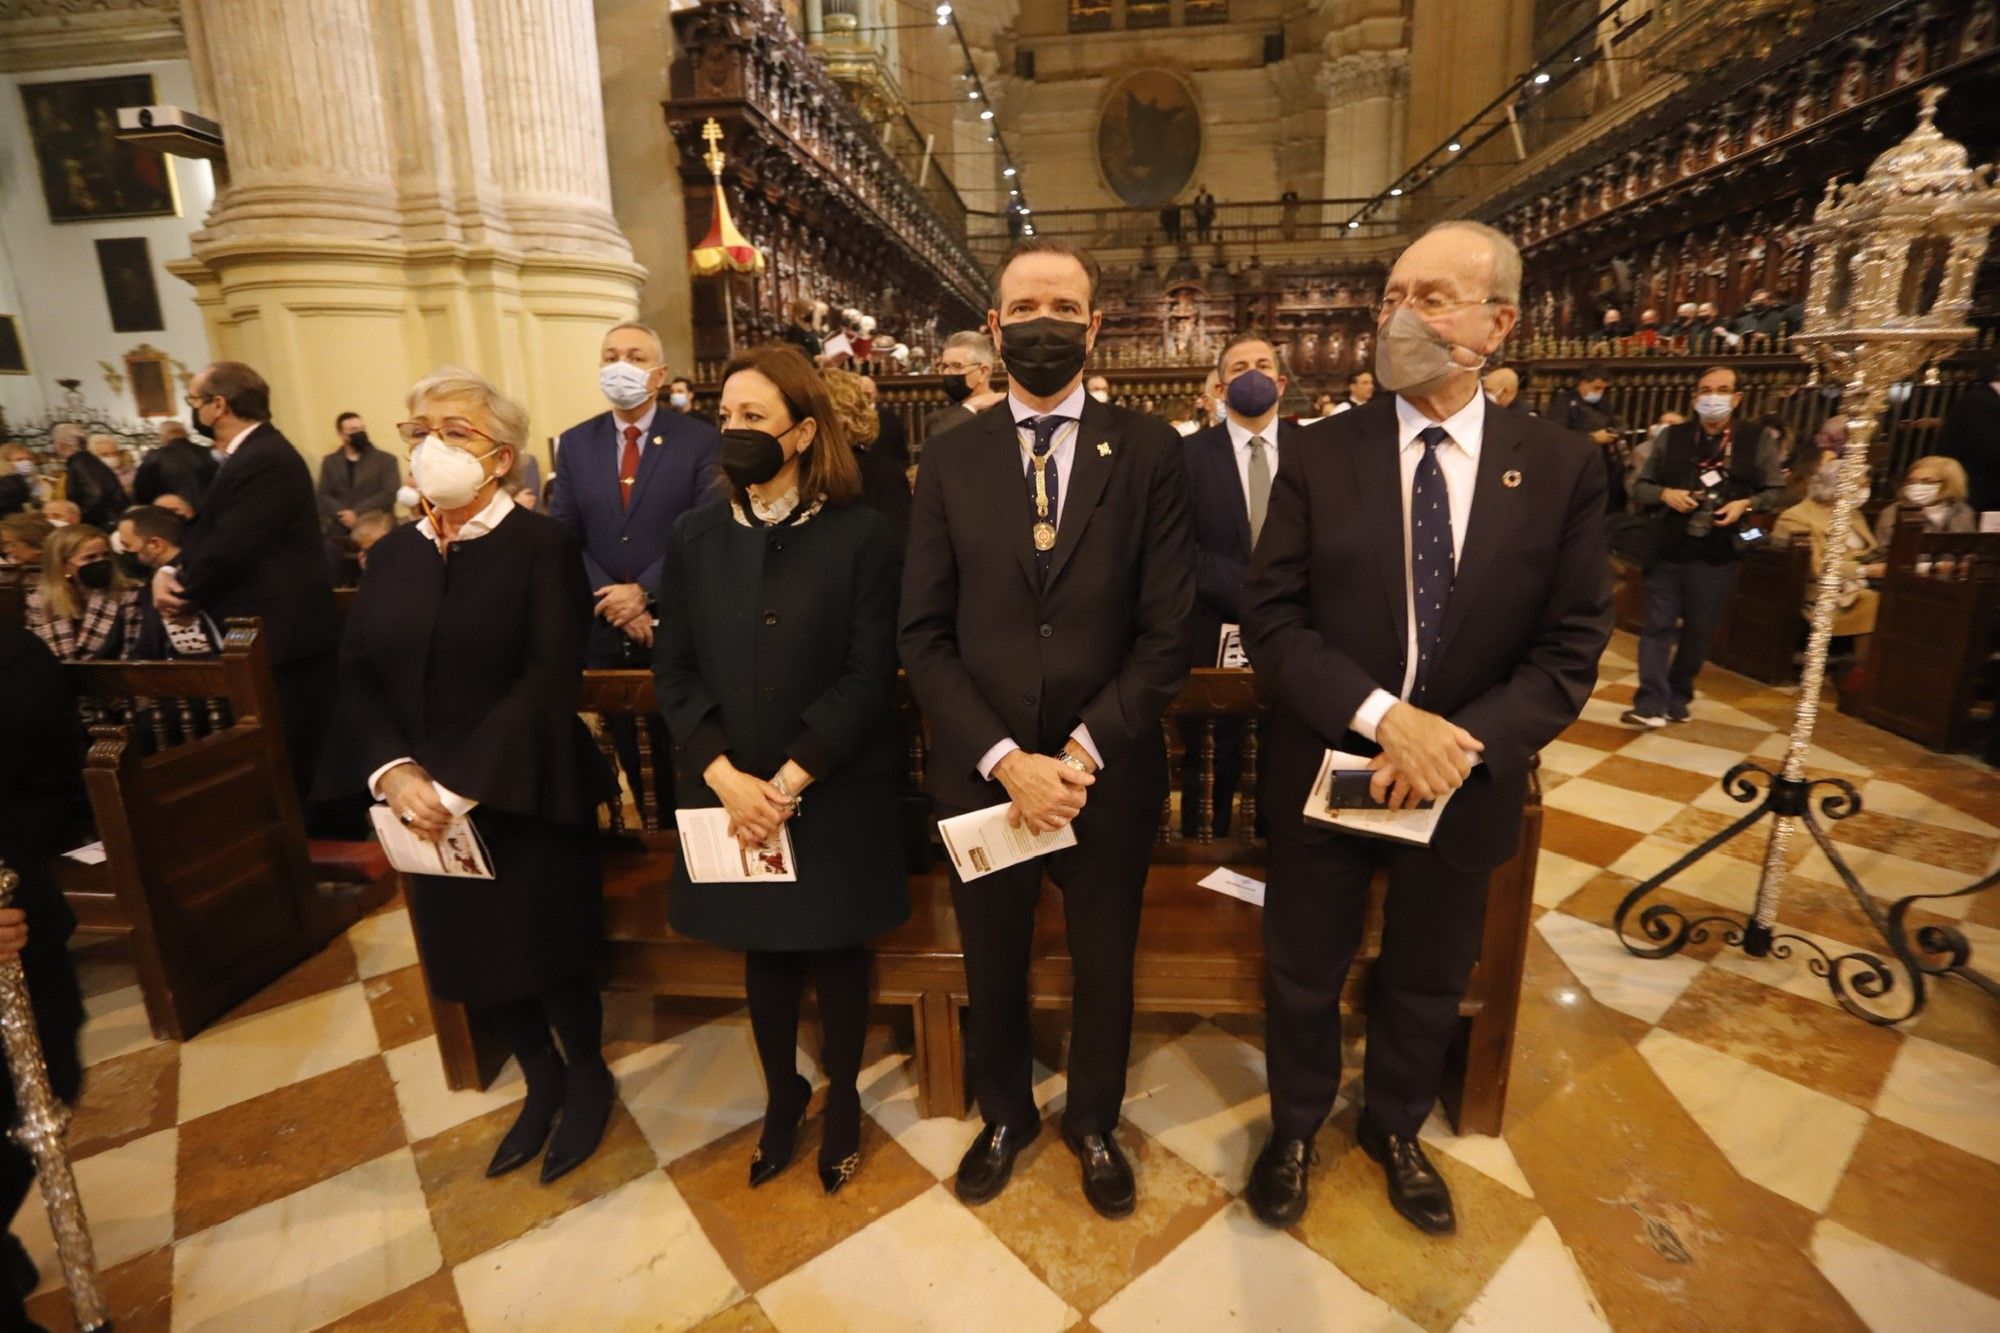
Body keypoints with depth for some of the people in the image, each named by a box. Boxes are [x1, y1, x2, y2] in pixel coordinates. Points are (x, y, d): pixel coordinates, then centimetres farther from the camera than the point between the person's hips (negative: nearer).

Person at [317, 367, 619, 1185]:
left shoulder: (542, 546, -10)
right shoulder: (392, 554, 7)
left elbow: (550, 680, -19)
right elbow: (357, 671, 3)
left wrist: (462, 785, -21)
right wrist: (393, 770, -14)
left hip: (523, 798, -5)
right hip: (427, 808, 6)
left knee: (546, 951, 8)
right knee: (468, 954, 16)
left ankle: (589, 1079, 35)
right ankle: (542, 1079, 40)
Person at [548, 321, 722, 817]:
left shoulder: (700, 440, -3)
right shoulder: (574, 443, 7)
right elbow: (562, 535, 2)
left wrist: (645, 592, -16)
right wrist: (613, 602, -10)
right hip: (602, 628, 3)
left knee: (681, 753, 11)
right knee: (624, 752, 14)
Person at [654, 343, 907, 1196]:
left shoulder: (861, 534, -9)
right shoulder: (695, 536, 3)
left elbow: (869, 678, -14)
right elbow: (674, 671, 0)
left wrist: (789, 782, -17)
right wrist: (725, 775, -13)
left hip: (835, 795, -3)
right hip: (734, 797, 3)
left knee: (837, 953, 14)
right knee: (762, 951, 19)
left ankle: (842, 1100, 39)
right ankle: (781, 1095, 43)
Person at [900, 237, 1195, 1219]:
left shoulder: (1148, 451, -4)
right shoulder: (950, 461, 0)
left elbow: (1167, 629, -7)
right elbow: (924, 635, -4)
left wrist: (1085, 749, -16)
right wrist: (1004, 760, -15)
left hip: (1107, 771, 0)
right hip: (981, 772, 1)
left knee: (1104, 964, 19)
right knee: (992, 966, 20)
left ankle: (1093, 1122, 48)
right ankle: (1003, 1114, 49)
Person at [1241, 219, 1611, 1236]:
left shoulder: (1562, 467, -4)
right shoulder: (1320, 454, -7)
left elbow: (1572, 647, -5)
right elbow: (1269, 618, -11)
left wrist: (1464, 741, -20)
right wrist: (1381, 714, -24)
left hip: (1462, 780, 2)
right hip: (1324, 768, -1)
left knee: (1428, 982, 22)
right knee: (1304, 976, 17)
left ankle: (1393, 1129, 51)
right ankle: (1294, 1126, 46)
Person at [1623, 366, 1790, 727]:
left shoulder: (1758, 441, 3)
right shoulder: (1671, 437, 5)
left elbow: (1776, 493, 7)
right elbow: (1640, 486, 8)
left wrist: (1745, 504, -13)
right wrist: (1665, 494, -13)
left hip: (1717, 556, 0)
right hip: (1666, 549, 0)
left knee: (1699, 631, 10)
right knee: (1659, 625, -3)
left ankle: (1677, 699, 24)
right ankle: (1651, 704, -2)